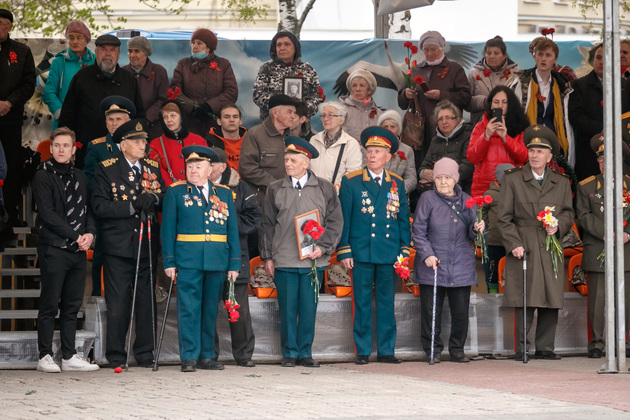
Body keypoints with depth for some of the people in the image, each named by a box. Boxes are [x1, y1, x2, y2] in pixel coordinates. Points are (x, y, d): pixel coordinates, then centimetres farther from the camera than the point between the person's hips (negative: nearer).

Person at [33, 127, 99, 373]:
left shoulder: (79, 177, 16)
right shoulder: (43, 176, -4)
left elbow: (88, 209, 15)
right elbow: (47, 214, -11)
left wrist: (89, 233, -5)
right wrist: (75, 236, -13)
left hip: (78, 250, 6)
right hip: (53, 249, -6)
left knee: (72, 306, 7)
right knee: (49, 306, -2)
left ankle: (69, 357, 11)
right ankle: (45, 357, 3)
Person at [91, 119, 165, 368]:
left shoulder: (153, 168, 12)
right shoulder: (106, 169, -1)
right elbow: (99, 206, -11)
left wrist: (154, 198, -11)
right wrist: (133, 207, -18)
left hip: (146, 244, 4)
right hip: (119, 246, -4)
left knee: (147, 301, 7)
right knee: (118, 303, -2)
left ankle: (145, 354, 15)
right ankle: (116, 356, 7)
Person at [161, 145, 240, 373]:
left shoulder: (224, 193, 12)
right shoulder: (175, 192, 5)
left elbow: (232, 229, 11)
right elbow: (168, 228, 2)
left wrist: (234, 264, 5)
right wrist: (169, 261, -5)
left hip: (217, 260, 3)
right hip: (188, 259, -3)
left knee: (211, 309, 8)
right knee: (188, 308, -5)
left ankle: (207, 356, 16)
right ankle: (189, 357, -2)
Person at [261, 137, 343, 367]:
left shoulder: (325, 188, 5)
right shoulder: (275, 189, 6)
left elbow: (335, 221, 5)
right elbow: (268, 225, 9)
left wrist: (322, 247, -6)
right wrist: (268, 256, 5)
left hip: (313, 260, 0)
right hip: (284, 260, 0)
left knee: (309, 309, 2)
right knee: (287, 309, 2)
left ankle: (305, 352, 13)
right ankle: (290, 353, 12)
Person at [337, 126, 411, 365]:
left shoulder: (397, 184, 10)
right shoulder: (351, 182, 3)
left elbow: (404, 219, 13)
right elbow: (343, 219, 2)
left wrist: (404, 251, 6)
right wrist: (344, 251, -4)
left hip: (389, 254, 2)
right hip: (361, 253, -2)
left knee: (387, 302, 5)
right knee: (362, 303, 0)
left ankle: (386, 351, 12)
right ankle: (363, 351, 7)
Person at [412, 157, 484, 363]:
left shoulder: (466, 200, 10)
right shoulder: (428, 199, 0)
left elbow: (470, 234, 15)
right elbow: (418, 231, -2)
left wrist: (477, 229, -8)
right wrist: (427, 254, -13)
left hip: (462, 267, 3)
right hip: (434, 264, -2)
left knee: (461, 311, 3)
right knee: (431, 310, 0)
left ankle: (457, 349, 17)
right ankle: (433, 350, 13)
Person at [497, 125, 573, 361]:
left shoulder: (561, 183, 14)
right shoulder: (512, 180, 5)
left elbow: (568, 213, 18)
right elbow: (504, 219, 3)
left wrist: (558, 225, -4)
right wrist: (514, 244, -8)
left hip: (551, 251, 3)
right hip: (524, 250, -3)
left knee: (551, 302, 1)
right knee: (524, 304, -5)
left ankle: (545, 348, 10)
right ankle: (521, 348, 2)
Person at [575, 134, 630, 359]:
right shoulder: (586, 186, 8)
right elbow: (584, 215, -1)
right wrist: (604, 233, -13)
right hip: (597, 253, -1)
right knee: (597, 300, -2)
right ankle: (597, 342, 6)